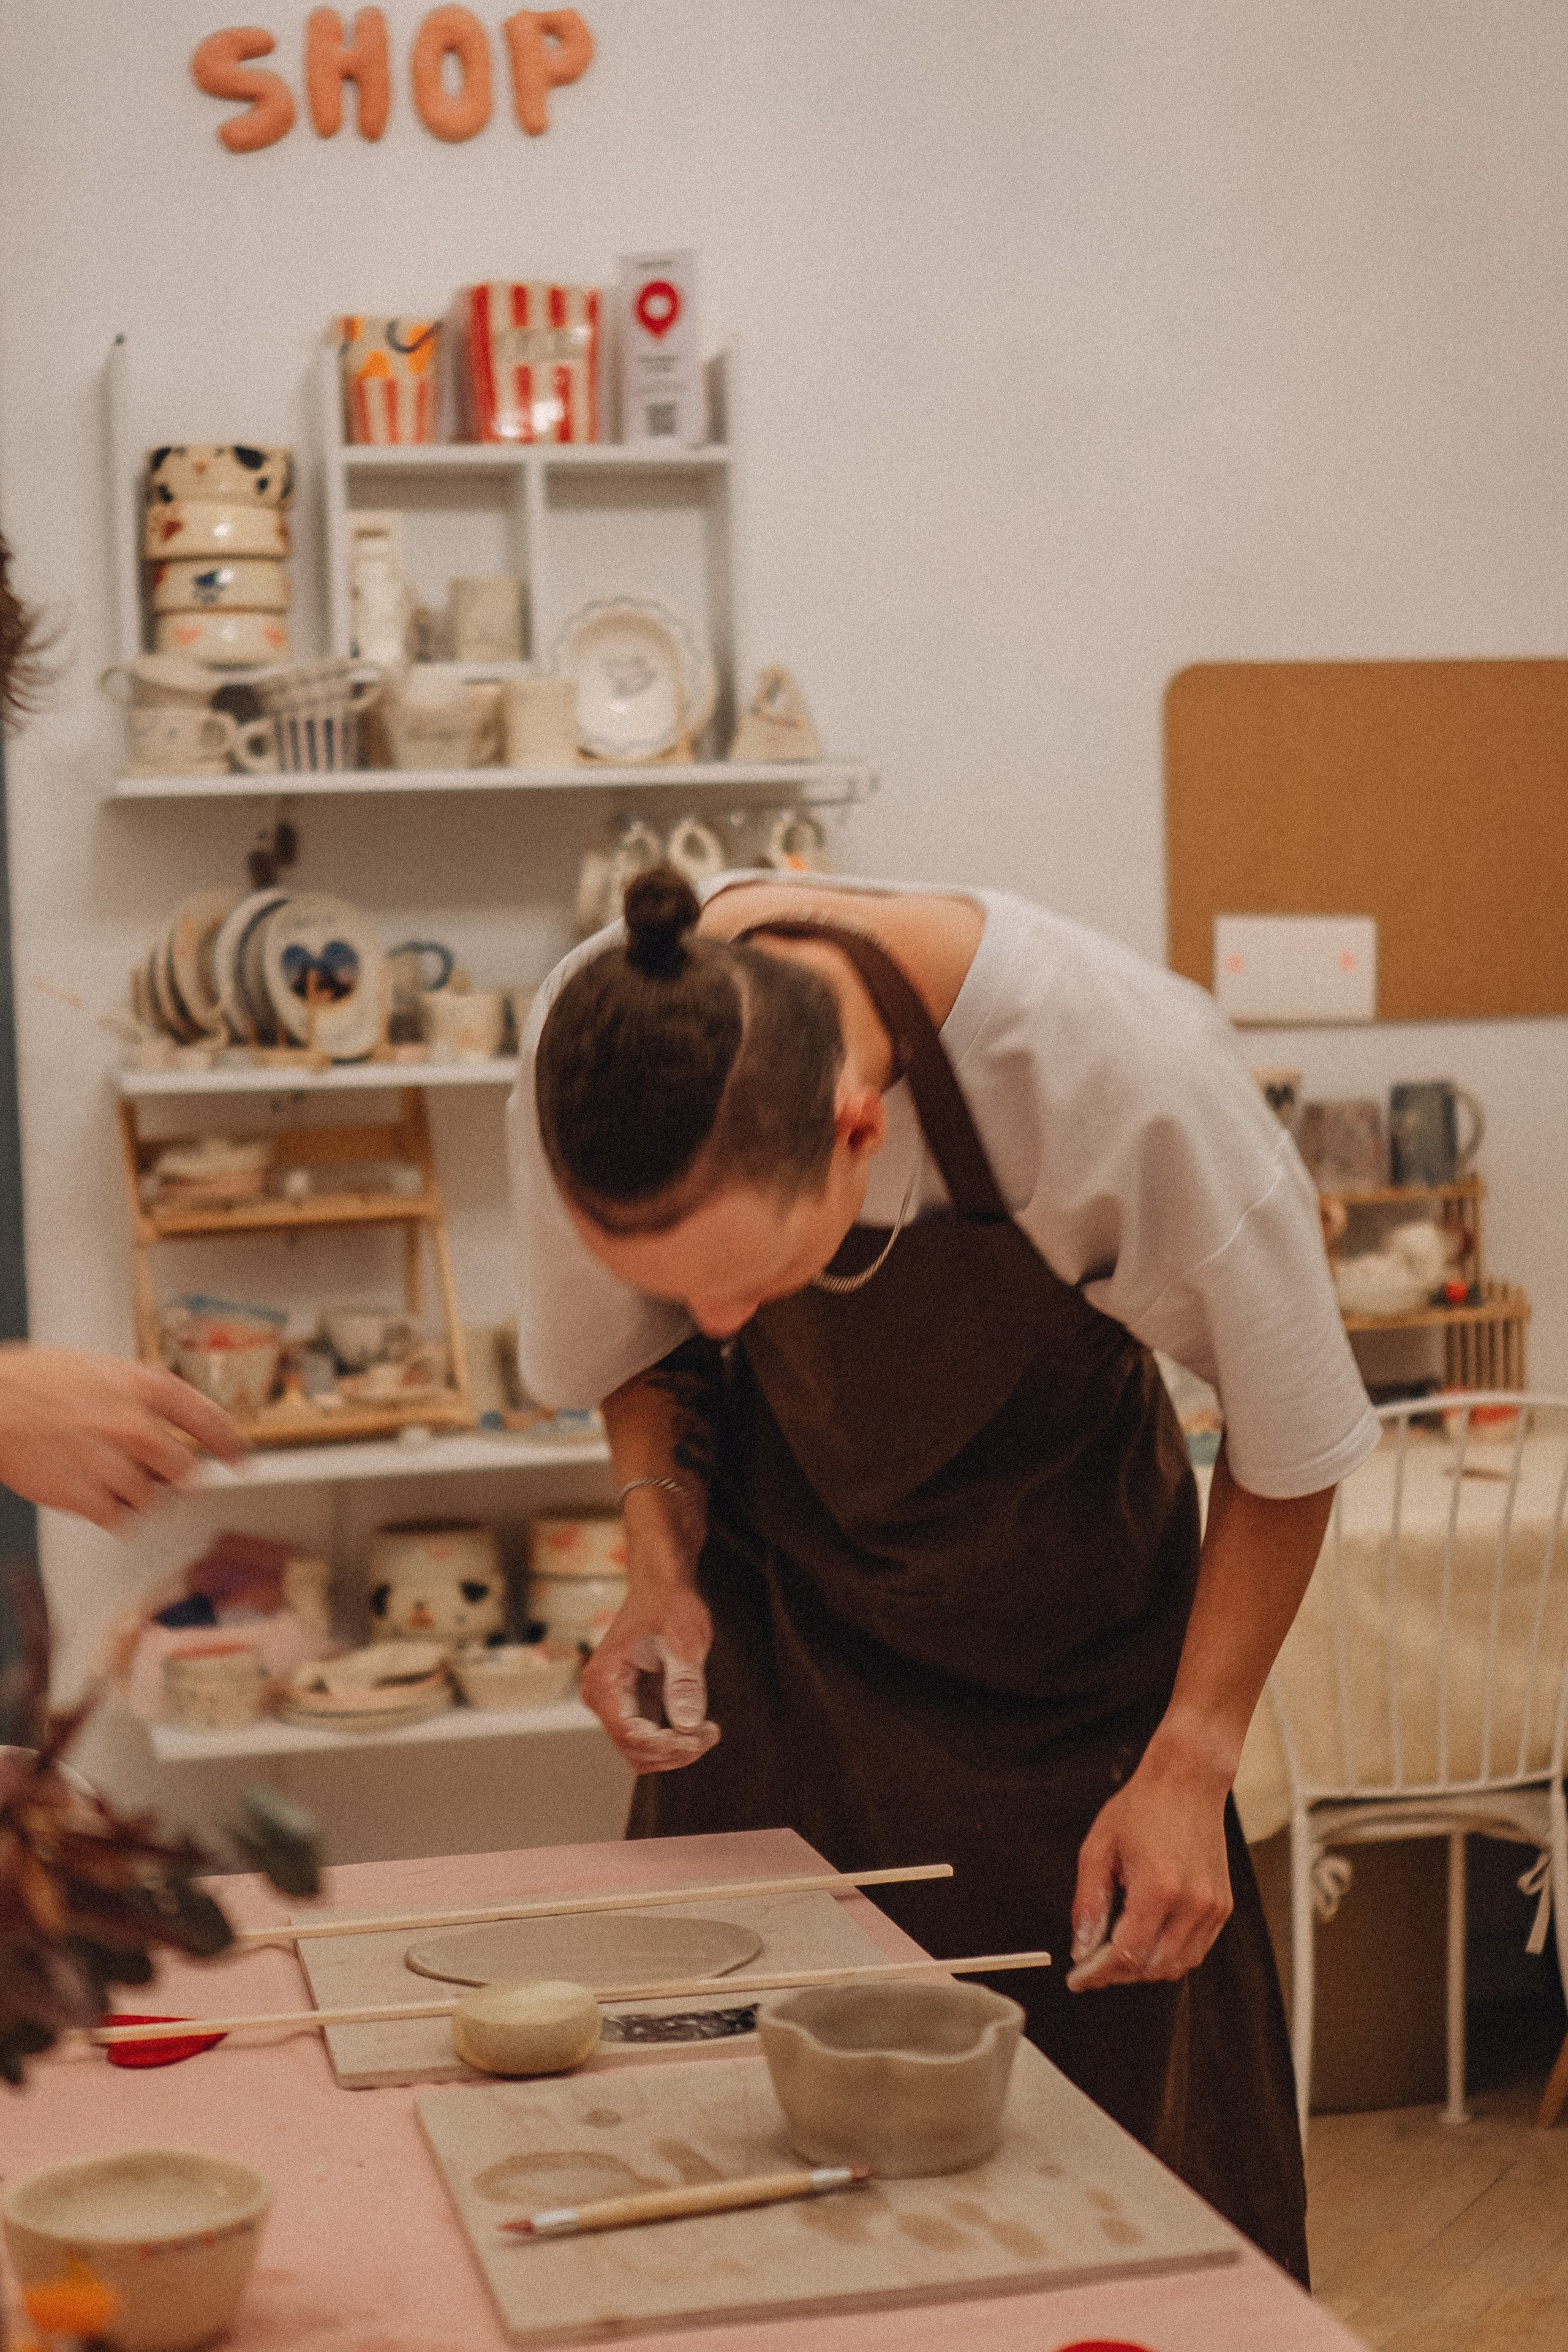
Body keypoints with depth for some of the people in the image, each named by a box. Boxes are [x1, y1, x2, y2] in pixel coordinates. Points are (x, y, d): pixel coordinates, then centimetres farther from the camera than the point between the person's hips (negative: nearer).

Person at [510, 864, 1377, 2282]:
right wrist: (662, 1558, -16)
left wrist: (1191, 1759, -17)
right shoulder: (591, 1056, -25)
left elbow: (1292, 1435, -15)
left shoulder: (1122, 1074, -34)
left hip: (1066, 1619, -2)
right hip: (780, 1594, 2)